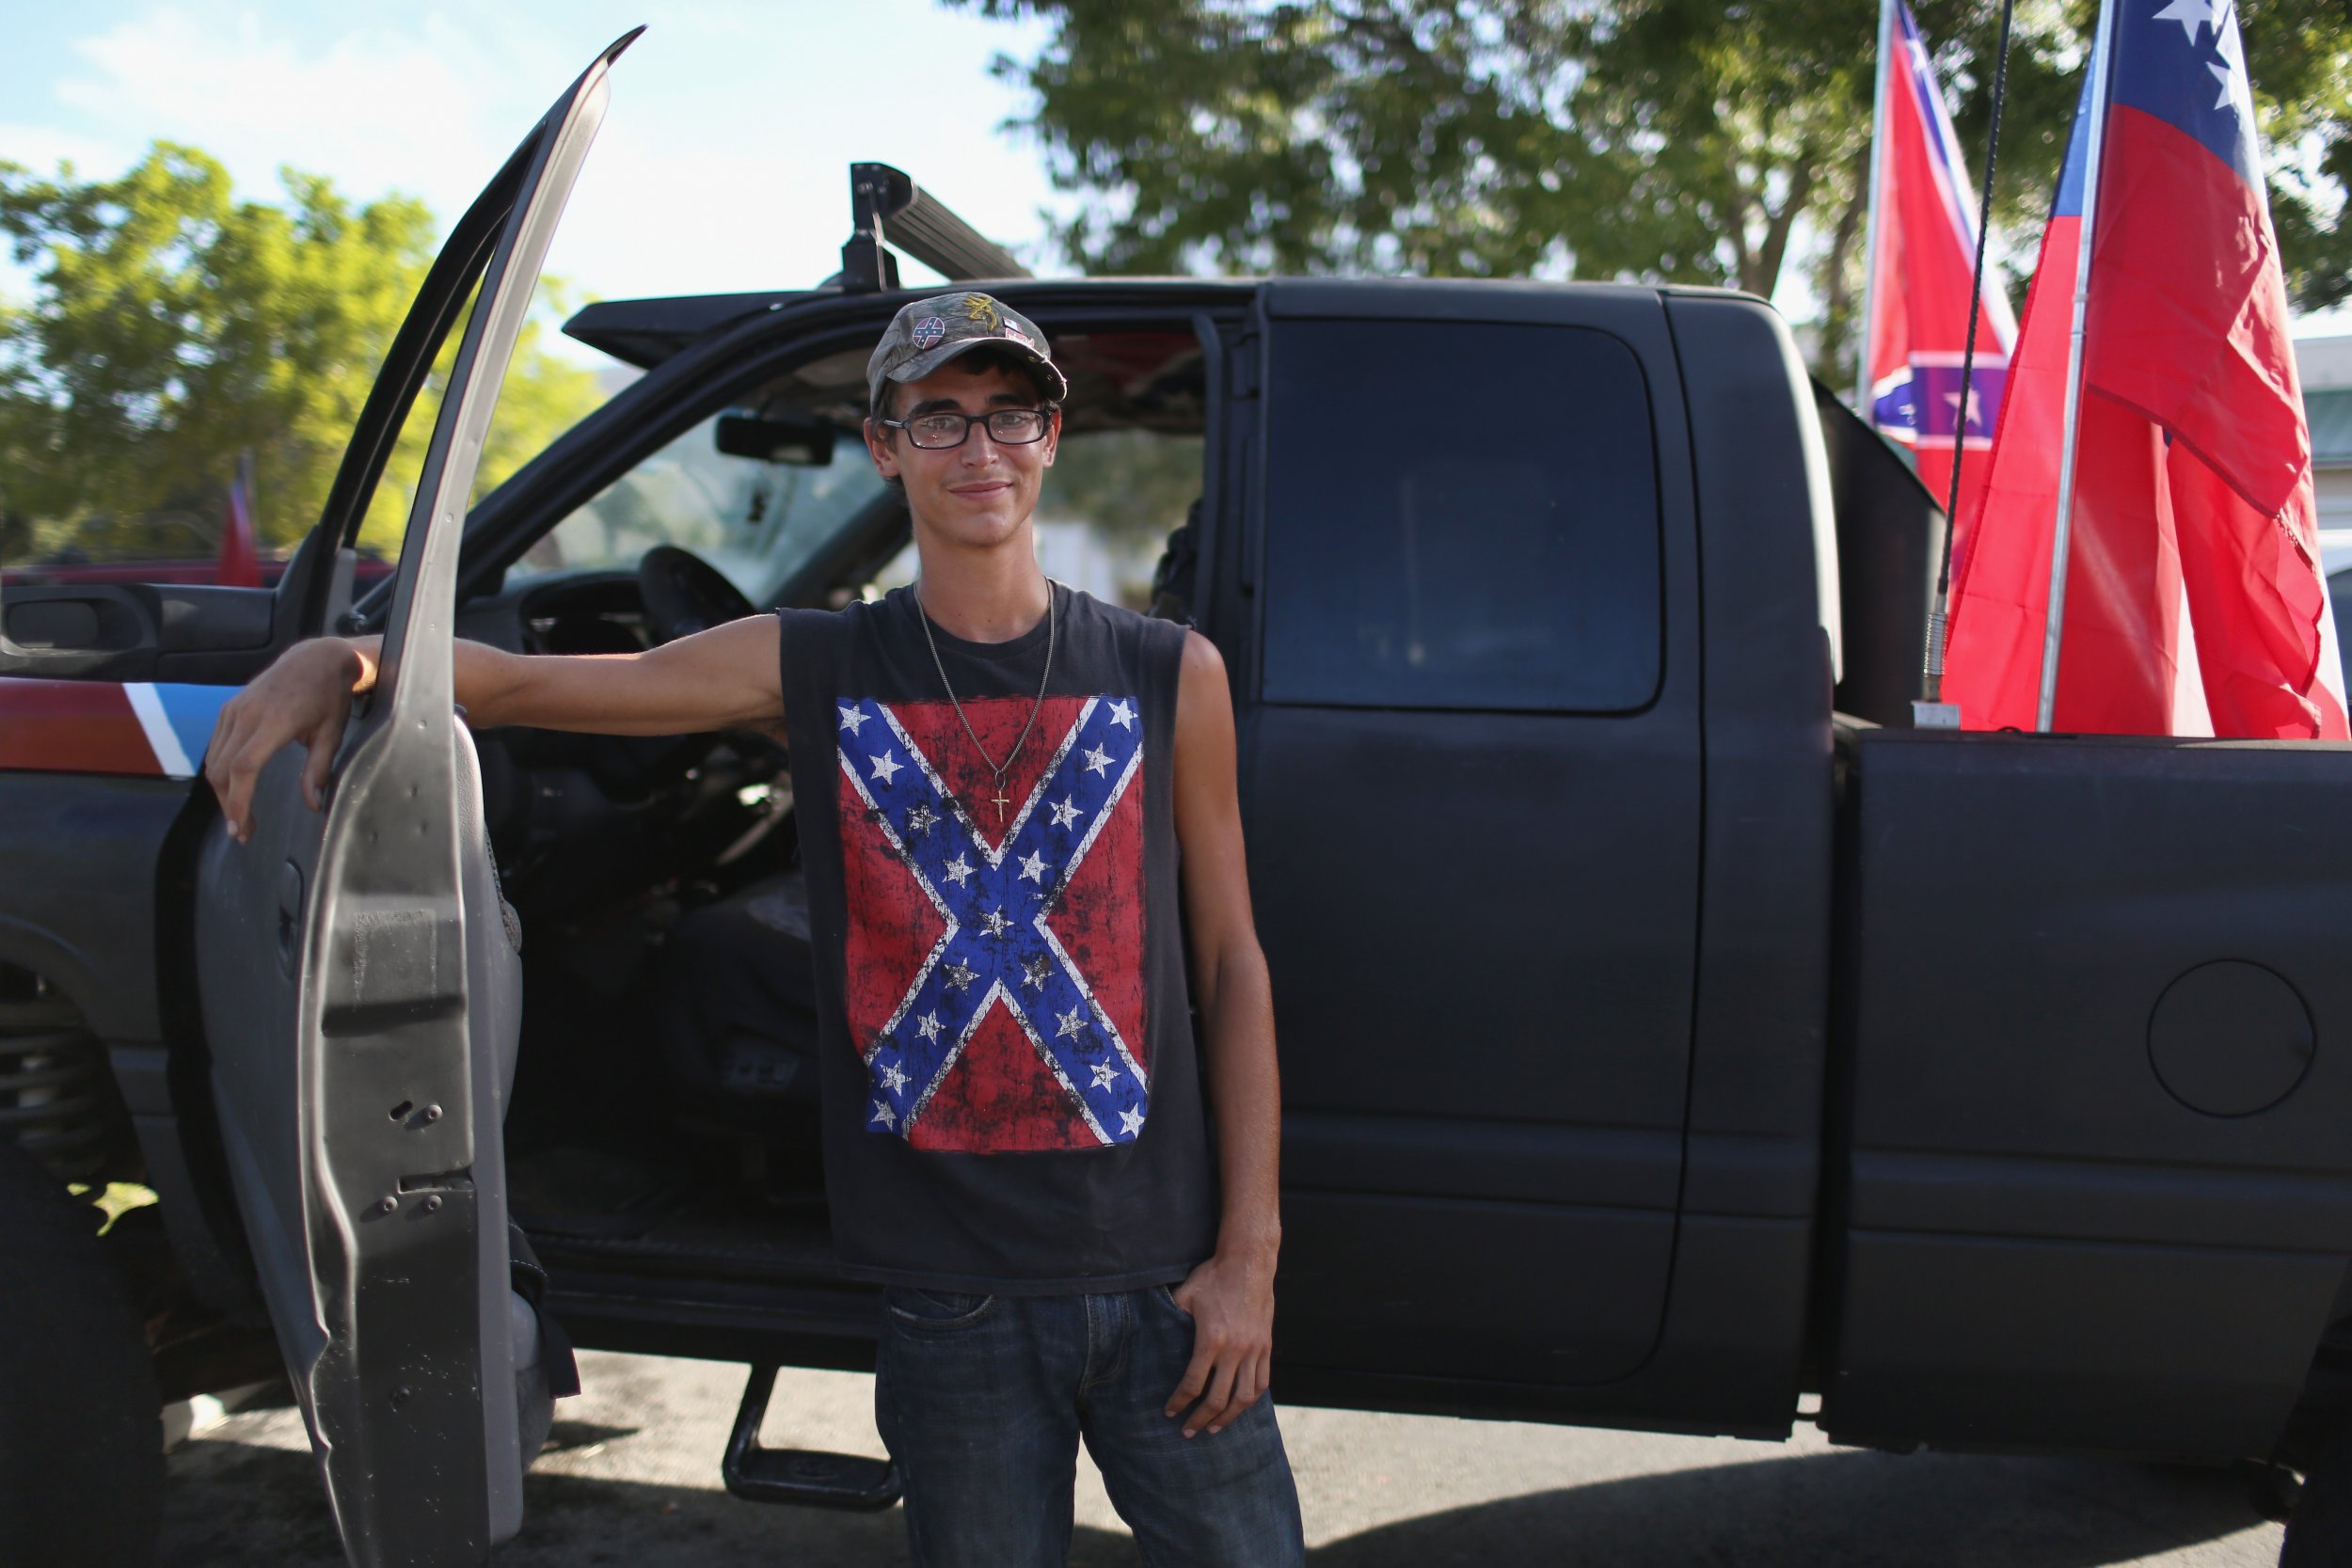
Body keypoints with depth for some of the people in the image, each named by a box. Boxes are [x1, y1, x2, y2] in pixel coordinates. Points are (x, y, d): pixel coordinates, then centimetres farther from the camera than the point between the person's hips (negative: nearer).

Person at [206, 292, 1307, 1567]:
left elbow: (1232, 967, 2)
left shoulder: (1168, 676, 1)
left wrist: (1249, 1253, -2)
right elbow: (524, 683, -1)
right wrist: (343, 657, -23)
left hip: (1162, 1283, 0)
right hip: (953, 1304, 0)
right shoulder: (812, 672, 2)